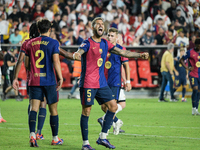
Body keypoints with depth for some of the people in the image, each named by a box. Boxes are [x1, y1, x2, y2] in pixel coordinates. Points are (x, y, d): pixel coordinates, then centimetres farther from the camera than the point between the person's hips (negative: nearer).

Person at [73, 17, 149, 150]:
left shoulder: (105, 44, 12)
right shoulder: (88, 43, -8)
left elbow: (122, 52, 17)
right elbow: (80, 51, -28)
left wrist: (140, 55, 11)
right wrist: (76, 54, -52)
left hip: (101, 83, 7)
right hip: (88, 83, -7)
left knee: (113, 106, 2)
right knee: (86, 110, -5)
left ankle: (102, 138, 9)